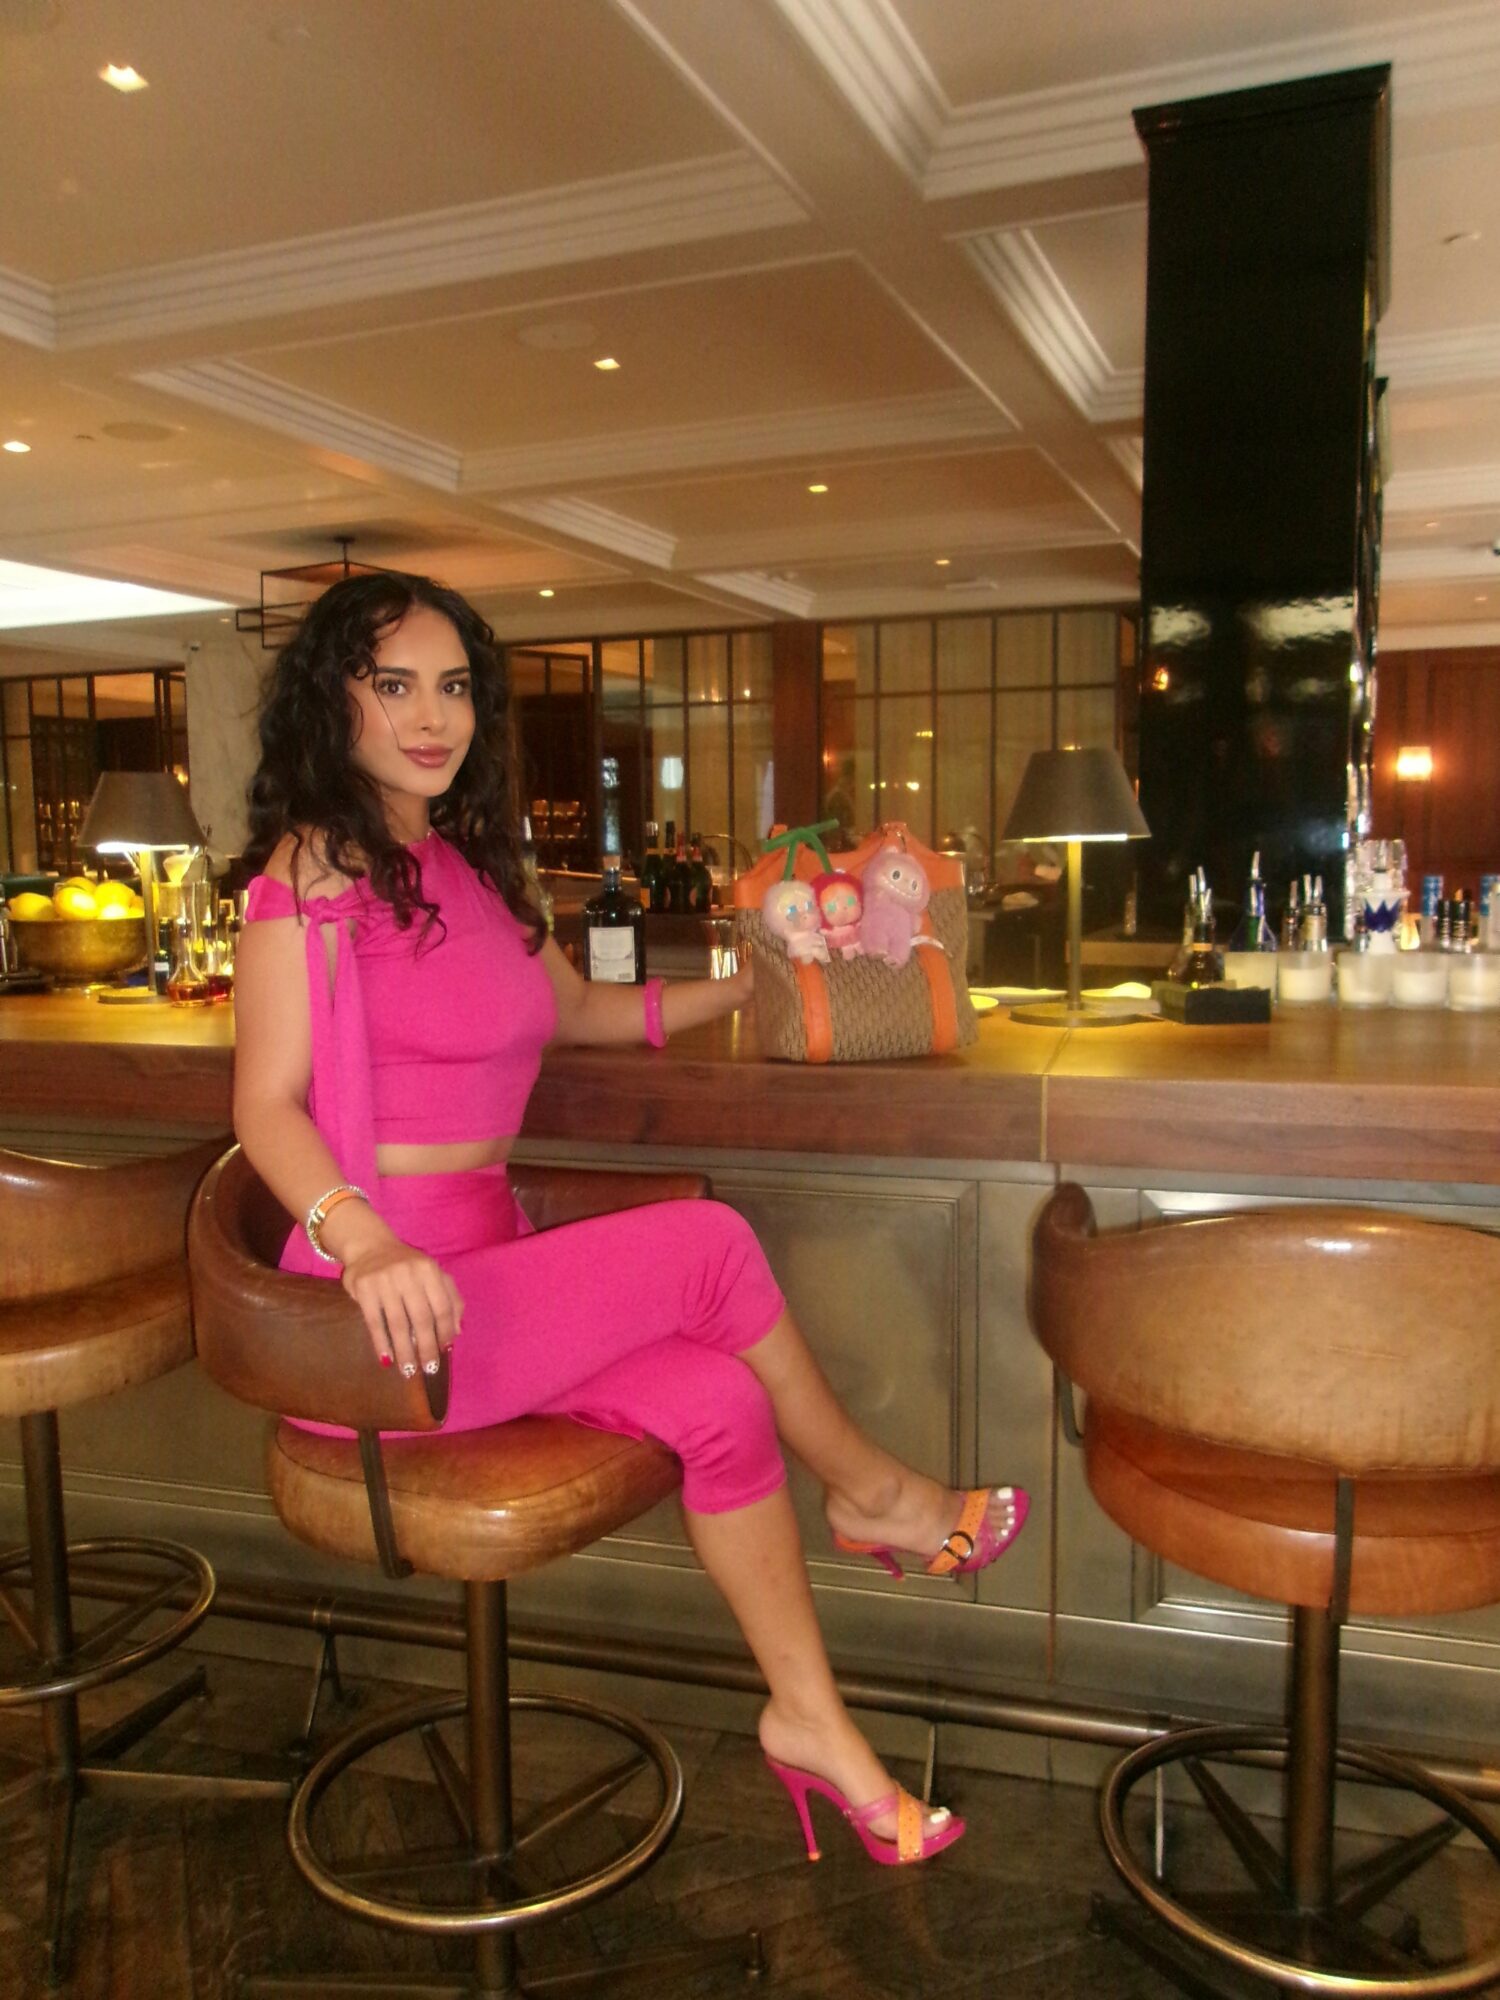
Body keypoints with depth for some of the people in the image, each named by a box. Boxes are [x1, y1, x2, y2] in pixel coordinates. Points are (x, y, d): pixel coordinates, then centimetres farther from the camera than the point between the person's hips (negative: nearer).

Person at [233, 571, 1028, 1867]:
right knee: (709, 1242, -18)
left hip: (489, 1268, 7)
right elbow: (269, 1104, -16)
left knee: (717, 1398, -13)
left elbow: (576, 1009, 28)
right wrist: (365, 1240, -33)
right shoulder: (314, 869, -9)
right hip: (393, 1316, -7)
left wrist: (735, 991, 21)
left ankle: (809, 1717, 1)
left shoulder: (465, 865, 14)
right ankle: (875, 1496, 6)